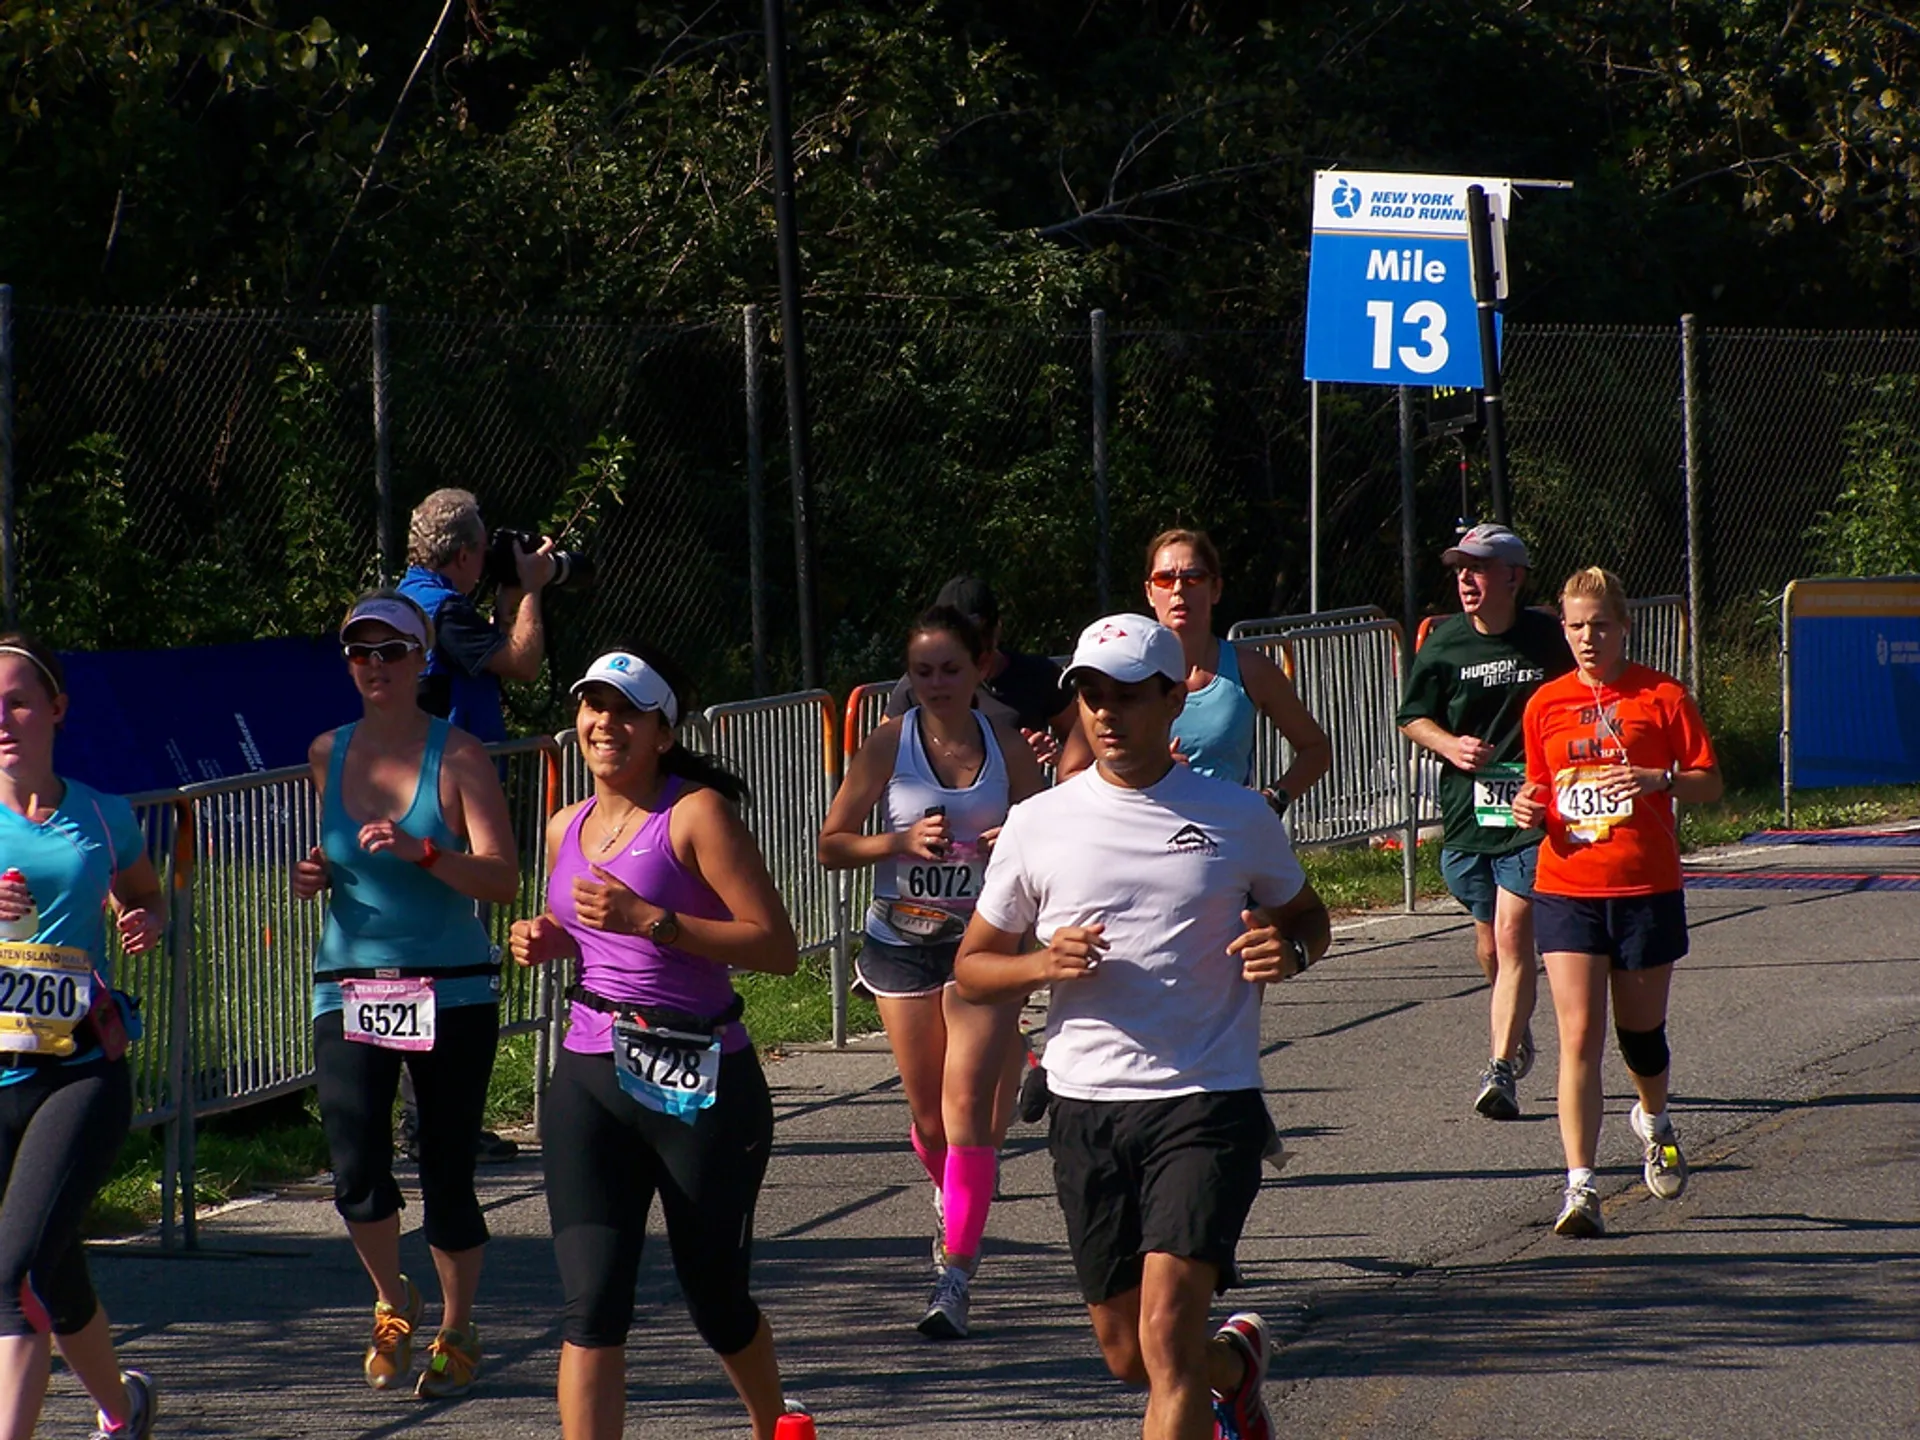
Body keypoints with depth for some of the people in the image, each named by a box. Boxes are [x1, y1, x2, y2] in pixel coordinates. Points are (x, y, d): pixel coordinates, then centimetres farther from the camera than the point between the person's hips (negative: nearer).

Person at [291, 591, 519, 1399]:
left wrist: (420, 851, -28)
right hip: (349, 990, 3)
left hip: (451, 990, -3)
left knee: (447, 1180, 3)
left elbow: (501, 881, -13)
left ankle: (455, 1333, 25)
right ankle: (393, 1302, 14)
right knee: (357, 1175, -13)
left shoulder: (457, 757, -4)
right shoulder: (328, 755, 9)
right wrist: (317, 878, 4)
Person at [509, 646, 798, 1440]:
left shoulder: (697, 814, -9)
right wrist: (547, 939, 7)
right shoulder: (568, 829, 11)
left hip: (701, 1085, -4)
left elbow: (777, 946, -16)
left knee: (715, 1299, 12)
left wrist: (649, 920, -23)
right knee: (592, 1304, -11)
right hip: (589, 1080, 4)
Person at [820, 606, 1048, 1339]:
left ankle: (955, 1274, -13)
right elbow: (831, 845, -3)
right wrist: (904, 841, -18)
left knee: (968, 1106, -13)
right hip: (902, 941, 1)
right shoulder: (890, 743, -4)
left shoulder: (1007, 747, -2)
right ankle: (953, 1200, 45)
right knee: (930, 1114, 11)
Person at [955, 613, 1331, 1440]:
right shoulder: (1038, 825, 4)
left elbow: (1306, 913, 19)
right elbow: (971, 969, 10)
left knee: (1167, 1328, -19)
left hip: (1207, 1101, -3)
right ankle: (1235, 1363, 44)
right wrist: (1044, 964, -11)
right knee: (1129, 1356, 11)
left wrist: (1291, 951, -5)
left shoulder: (1239, 819, 2)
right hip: (1085, 1105, 3)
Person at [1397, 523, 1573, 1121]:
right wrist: (1449, 744, -10)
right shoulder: (1444, 643, 2)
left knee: (1512, 934, -15)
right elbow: (1412, 717, 10)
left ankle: (1501, 1067, -17)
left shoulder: (1549, 640, -3)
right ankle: (1516, 1032, 42)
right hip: (1466, 808, 3)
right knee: (1490, 943, 15)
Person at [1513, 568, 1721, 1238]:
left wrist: (1658, 779, -19)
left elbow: (1709, 783, 0)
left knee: (1640, 1033, 11)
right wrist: (1531, 809, -4)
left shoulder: (1663, 697, -1)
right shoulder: (1546, 704, 8)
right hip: (1567, 888, 1)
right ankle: (1580, 1187, -15)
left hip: (1646, 888, -1)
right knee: (1579, 1036, -11)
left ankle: (1653, 1123, 45)